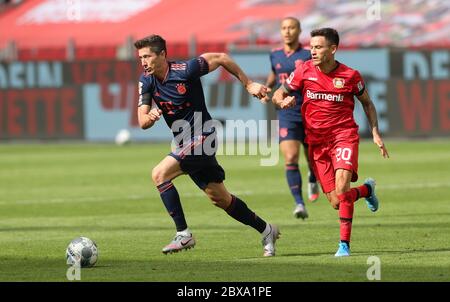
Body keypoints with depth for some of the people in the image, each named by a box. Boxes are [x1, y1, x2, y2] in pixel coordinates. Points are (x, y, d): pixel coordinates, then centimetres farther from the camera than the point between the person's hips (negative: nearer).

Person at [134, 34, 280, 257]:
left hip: (202, 137, -7)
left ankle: (183, 234, -18)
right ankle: (266, 230, 29)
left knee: (160, 174, -23)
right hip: (185, 143, 7)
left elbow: (221, 58, -5)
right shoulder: (146, 81, -2)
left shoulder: (185, 70, -19)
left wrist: (248, 84, 1)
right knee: (220, 198, 13)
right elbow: (142, 122, -6)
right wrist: (150, 117, -31)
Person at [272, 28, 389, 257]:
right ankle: (366, 189, 34)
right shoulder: (304, 71, -2)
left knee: (342, 189, -24)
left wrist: (375, 133, 4)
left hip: (344, 135, -3)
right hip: (316, 141, 3)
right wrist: (283, 101, -17)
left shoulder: (350, 75, -5)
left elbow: (367, 103, 12)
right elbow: (277, 95, 7)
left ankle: (344, 244, -16)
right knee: (336, 202, 0)